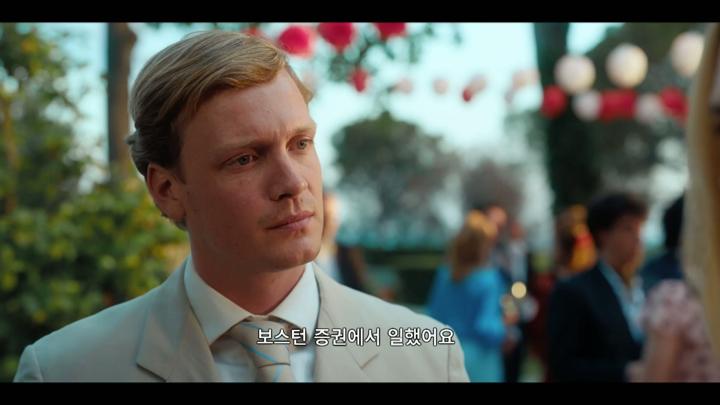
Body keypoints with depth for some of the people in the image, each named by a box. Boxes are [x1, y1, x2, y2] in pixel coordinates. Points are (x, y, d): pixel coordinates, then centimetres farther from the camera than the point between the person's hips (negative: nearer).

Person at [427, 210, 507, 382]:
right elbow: (487, 328, -17)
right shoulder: (489, 279, -16)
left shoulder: (444, 274, -1)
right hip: (478, 362, -5)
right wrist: (504, 324, 1)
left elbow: (432, 315, 7)